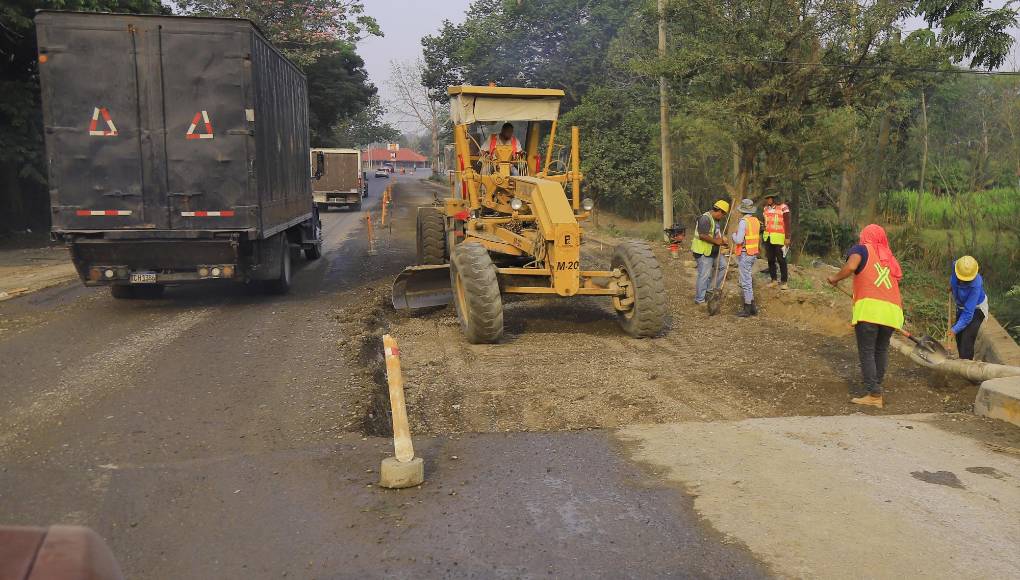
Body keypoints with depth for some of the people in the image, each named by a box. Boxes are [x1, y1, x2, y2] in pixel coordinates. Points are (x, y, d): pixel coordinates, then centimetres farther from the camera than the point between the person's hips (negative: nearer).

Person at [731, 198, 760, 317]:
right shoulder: (756, 221, 9)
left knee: (745, 282, -3)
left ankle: (747, 308, 1)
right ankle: (752, 307, 21)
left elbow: (738, 240, -21)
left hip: (744, 254, -9)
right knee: (748, 280, 18)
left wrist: (734, 235, 0)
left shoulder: (743, 222, -17)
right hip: (754, 254, 9)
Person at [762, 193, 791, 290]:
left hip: (779, 238, -6)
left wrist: (787, 238, -12)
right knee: (770, 260, 9)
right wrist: (763, 236, 16)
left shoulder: (783, 208, -7)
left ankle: (784, 282, 3)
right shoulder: (765, 209, 11)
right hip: (768, 237, 6)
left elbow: (787, 224, -8)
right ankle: (773, 280, 18)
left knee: (781, 260, -3)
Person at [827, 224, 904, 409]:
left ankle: (874, 395, -2)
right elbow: (896, 287, 23)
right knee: (881, 350, 17)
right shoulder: (890, 259, 25)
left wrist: (835, 278, 3)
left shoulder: (862, 249, 9)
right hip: (891, 311, 5)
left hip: (869, 309, -5)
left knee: (866, 352, 1)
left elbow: (851, 266, -12)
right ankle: (875, 388, 22)